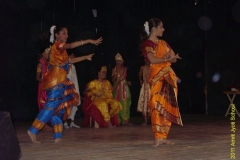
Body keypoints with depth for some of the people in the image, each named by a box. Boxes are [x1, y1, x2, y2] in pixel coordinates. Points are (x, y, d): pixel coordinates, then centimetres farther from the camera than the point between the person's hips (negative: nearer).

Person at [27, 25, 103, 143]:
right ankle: (33, 131, -12)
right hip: (55, 81, -10)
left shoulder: (61, 50, 20)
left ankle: (57, 136, 10)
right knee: (51, 106, -12)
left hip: (59, 82, 10)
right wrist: (89, 41, -28)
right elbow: (71, 45, -23)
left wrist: (86, 57, 32)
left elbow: (70, 60, 30)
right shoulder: (57, 45, -7)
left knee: (58, 108, 9)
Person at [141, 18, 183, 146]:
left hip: (169, 77, 7)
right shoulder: (147, 43, -2)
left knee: (168, 107, 2)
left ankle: (163, 137, 6)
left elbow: (174, 58, 13)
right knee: (158, 106, -13)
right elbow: (152, 60, -16)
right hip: (157, 77, -7)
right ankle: (158, 137, -12)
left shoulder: (163, 43, 19)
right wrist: (167, 59, -11)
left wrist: (168, 57, -8)